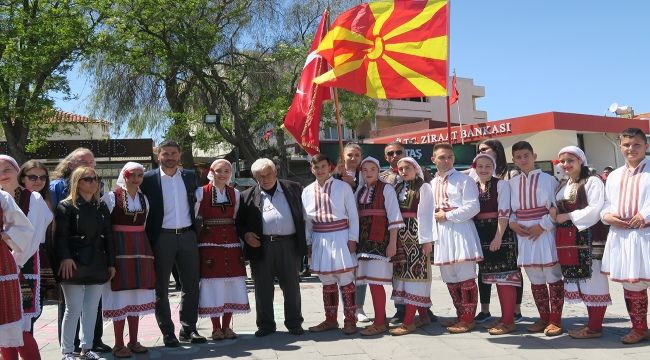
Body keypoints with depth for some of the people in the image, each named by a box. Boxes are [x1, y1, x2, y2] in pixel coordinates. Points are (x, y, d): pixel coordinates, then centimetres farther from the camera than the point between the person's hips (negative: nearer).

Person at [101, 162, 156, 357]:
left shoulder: (144, 199, 12)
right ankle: (119, 344, 6)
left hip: (140, 249, 5)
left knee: (137, 295, 8)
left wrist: (144, 248, 10)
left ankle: (133, 341, 18)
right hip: (119, 249, -5)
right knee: (120, 295, -3)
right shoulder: (111, 197, -5)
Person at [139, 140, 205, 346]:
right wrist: (147, 239, -5)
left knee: (191, 285, 5)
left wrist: (195, 228, 13)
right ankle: (167, 332, 13)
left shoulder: (190, 176, 9)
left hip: (187, 236, 3)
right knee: (161, 288, 4)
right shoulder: (149, 179, -2)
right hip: (162, 238, -3)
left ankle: (188, 329, 15)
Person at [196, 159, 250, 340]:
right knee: (212, 284, -1)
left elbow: (236, 218, 13)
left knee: (233, 284, 4)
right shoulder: (201, 192, -1)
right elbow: (194, 217, -2)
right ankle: (216, 328, 10)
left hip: (231, 242, 4)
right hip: (209, 242, -3)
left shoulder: (235, 193, 9)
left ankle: (226, 326, 15)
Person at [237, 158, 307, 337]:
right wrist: (245, 234, -8)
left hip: (289, 245, 0)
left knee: (291, 286, 6)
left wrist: (303, 241, 6)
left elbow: (305, 211, 14)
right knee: (262, 288, 5)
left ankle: (294, 323, 19)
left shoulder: (293, 189, 9)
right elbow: (239, 221, 11)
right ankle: (265, 324, 18)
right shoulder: (248, 196, 9)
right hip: (261, 246, 0)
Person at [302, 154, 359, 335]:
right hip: (320, 238, 4)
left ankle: (350, 320, 9)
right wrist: (308, 242, 7)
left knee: (345, 279, -2)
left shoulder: (343, 187, -4)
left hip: (340, 236, -4)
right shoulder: (308, 191, 6)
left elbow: (353, 215, -3)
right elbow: (307, 220, 10)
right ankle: (330, 320, 24)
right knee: (327, 281, 13)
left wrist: (352, 238, -8)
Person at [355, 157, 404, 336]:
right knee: (370, 280, 7)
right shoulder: (360, 190, 14)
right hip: (364, 239, 6)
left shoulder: (386, 189, -3)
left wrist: (392, 242, -12)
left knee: (375, 281, -8)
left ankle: (379, 323, 0)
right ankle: (381, 320, 16)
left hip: (379, 239, -6)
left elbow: (394, 216, -7)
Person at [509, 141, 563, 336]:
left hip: (545, 232, -4)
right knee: (535, 280, 12)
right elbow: (509, 210, 12)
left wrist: (542, 225, -15)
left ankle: (555, 320, 7)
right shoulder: (512, 183, 6)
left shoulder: (547, 179, -5)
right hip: (523, 234, 4)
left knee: (553, 277, -1)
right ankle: (543, 318, 22)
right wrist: (513, 223, -6)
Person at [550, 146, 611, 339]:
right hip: (569, 240, 8)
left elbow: (595, 209, -16)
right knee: (581, 281, 10)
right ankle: (592, 323, 17)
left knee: (593, 279, -5)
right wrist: (554, 212, 0)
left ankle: (595, 327, -1)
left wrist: (568, 216, -14)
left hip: (589, 238, -8)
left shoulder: (592, 181, -7)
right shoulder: (562, 184, 18)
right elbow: (558, 207, 23)